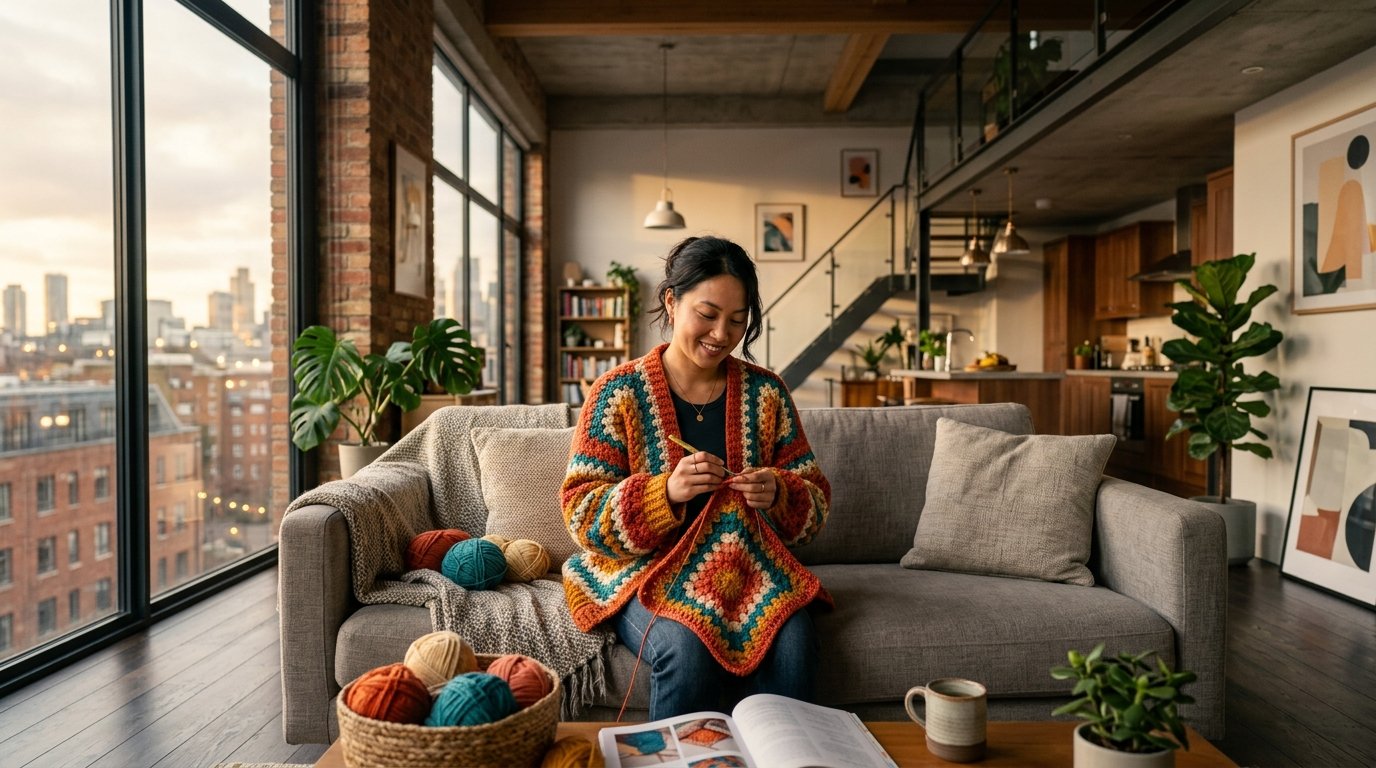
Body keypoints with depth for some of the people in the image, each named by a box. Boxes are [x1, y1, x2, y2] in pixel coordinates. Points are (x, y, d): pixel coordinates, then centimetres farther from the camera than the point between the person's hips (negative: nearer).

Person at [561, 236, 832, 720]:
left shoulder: (766, 391, 6)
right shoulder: (619, 392, -3)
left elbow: (816, 503, 8)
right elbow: (582, 514, -7)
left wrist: (779, 495, -16)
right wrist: (666, 492, -24)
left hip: (748, 568, 3)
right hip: (646, 570, -2)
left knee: (794, 643, -26)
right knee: (688, 651, -31)